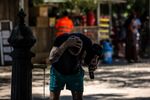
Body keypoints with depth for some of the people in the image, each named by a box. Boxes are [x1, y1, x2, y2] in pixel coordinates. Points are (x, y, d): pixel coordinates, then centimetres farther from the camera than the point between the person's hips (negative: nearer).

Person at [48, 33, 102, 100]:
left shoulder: (86, 42, -27)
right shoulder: (61, 39, -34)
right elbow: (51, 60, -49)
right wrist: (65, 44, -57)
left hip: (75, 73, 1)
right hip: (58, 72, -1)